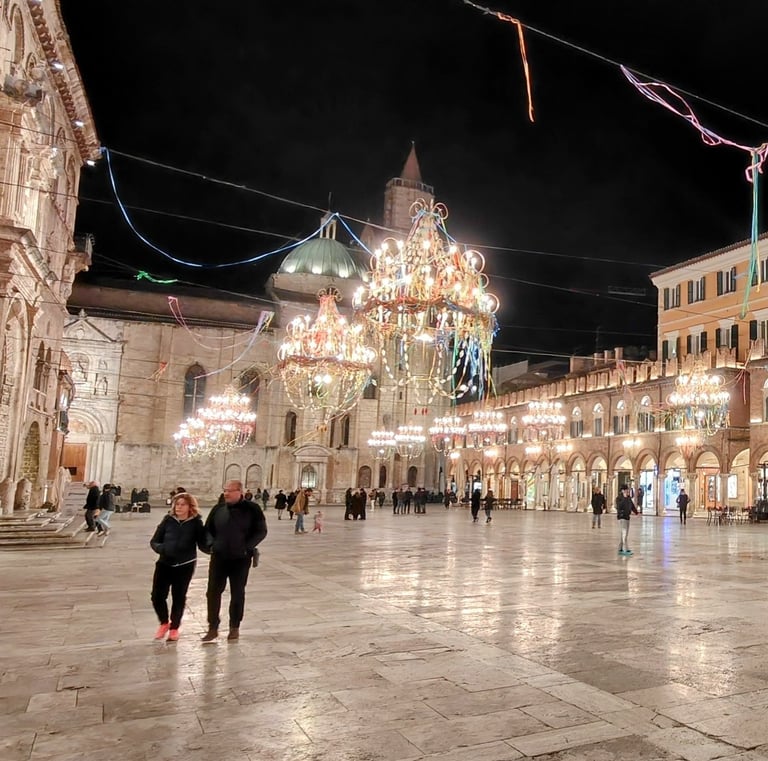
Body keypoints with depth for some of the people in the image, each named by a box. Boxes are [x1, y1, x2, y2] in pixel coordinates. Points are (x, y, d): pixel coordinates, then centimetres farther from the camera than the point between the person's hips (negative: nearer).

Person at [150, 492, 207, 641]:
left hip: (185, 566, -2)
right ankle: (164, 623, 28)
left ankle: (174, 627, 31)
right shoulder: (168, 520, -3)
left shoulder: (196, 522, -6)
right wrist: (161, 548, -20)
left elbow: (202, 544, -4)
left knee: (179, 597, 8)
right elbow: (154, 541, 1)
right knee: (157, 596, 0)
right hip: (164, 563, 2)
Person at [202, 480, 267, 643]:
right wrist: (211, 544, -5)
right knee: (213, 592, 2)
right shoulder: (218, 509, 2)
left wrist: (247, 547, -14)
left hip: (240, 559, -2)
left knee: (237, 594, 9)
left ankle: (235, 627, 23)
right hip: (218, 558, 3)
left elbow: (261, 531, -4)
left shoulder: (252, 509, -7)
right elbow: (208, 529, 13)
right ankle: (213, 628, 15)